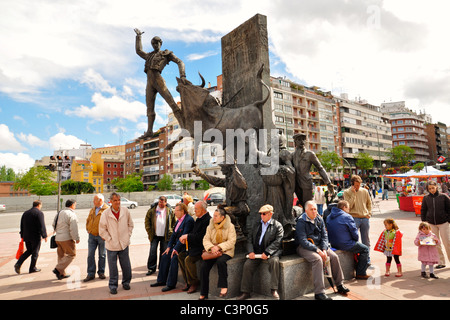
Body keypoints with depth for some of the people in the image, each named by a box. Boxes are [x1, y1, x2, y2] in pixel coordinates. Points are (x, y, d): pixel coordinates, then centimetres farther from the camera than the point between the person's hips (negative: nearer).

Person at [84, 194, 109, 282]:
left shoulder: (107, 209, -7)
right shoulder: (92, 210, 13)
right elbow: (88, 220, 23)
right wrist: (88, 229, 9)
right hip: (92, 235, 5)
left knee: (102, 255, 7)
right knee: (90, 255, 3)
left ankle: (101, 272, 20)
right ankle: (91, 274, 12)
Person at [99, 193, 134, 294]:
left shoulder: (125, 211, -3)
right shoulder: (106, 213, -10)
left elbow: (130, 224, 10)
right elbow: (102, 229, -2)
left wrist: (128, 235, 4)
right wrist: (109, 239, -5)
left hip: (124, 244, 2)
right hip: (111, 245, -2)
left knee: (126, 266, 11)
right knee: (113, 267, 7)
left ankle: (126, 282, 31)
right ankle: (113, 285, 24)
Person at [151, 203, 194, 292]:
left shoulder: (189, 220, -18)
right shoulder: (179, 220, 11)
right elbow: (174, 234, 13)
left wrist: (176, 249, -22)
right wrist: (169, 247, 4)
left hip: (184, 246, -9)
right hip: (177, 245, 9)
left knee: (174, 258, -23)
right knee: (165, 256, 3)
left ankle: (171, 284, -11)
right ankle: (161, 280, 15)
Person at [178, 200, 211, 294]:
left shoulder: (207, 220, -18)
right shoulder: (199, 219, 13)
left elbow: (200, 236, -23)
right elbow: (194, 233, 18)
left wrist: (187, 236, -14)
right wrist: (185, 237, -1)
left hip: (202, 247, -10)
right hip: (195, 246, 10)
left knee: (188, 259, -24)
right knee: (180, 256, 1)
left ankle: (194, 283, -3)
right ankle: (188, 281, 10)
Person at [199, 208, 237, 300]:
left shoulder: (230, 226, -1)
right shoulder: (210, 227, 12)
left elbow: (231, 241, -9)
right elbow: (206, 240, 5)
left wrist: (219, 247, -19)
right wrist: (212, 247, -16)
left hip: (226, 251, -4)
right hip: (212, 251, 4)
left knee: (220, 261, -36)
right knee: (204, 267, -18)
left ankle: (223, 287, -21)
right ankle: (203, 294, -6)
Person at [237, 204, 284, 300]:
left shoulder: (277, 225, 2)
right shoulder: (257, 224, 17)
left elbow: (277, 242, -9)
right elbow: (249, 239, 12)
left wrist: (266, 252, -20)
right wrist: (250, 251, -5)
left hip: (270, 252, -4)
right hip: (256, 252, 4)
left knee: (274, 261, -33)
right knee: (247, 265, -17)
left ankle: (274, 290, -23)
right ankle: (245, 292, -5)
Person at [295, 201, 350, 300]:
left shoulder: (319, 220, 7)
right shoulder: (301, 222, -14)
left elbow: (324, 236, 6)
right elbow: (303, 241, -19)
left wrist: (324, 250, -11)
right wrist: (317, 250, -24)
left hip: (318, 245, 7)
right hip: (304, 247, -6)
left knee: (334, 256, -10)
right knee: (318, 259, -30)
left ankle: (340, 285, 8)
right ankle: (319, 293, -27)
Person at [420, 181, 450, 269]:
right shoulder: (426, 198, 2)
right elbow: (423, 210, 10)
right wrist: (424, 221, 4)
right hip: (431, 223, 2)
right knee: (436, 243, 7)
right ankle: (441, 262, 16)